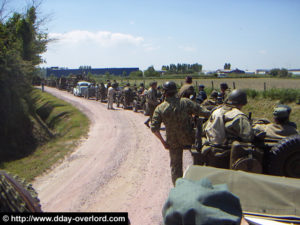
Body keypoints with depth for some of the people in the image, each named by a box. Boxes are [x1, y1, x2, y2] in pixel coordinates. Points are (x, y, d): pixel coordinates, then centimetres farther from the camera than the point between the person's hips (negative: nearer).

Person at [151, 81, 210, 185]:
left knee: (175, 166, 16)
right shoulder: (185, 102, -10)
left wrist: (163, 141, -1)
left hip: (173, 142, 1)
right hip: (189, 138, -1)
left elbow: (154, 128, -11)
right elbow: (204, 112, -12)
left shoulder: (160, 108, -8)